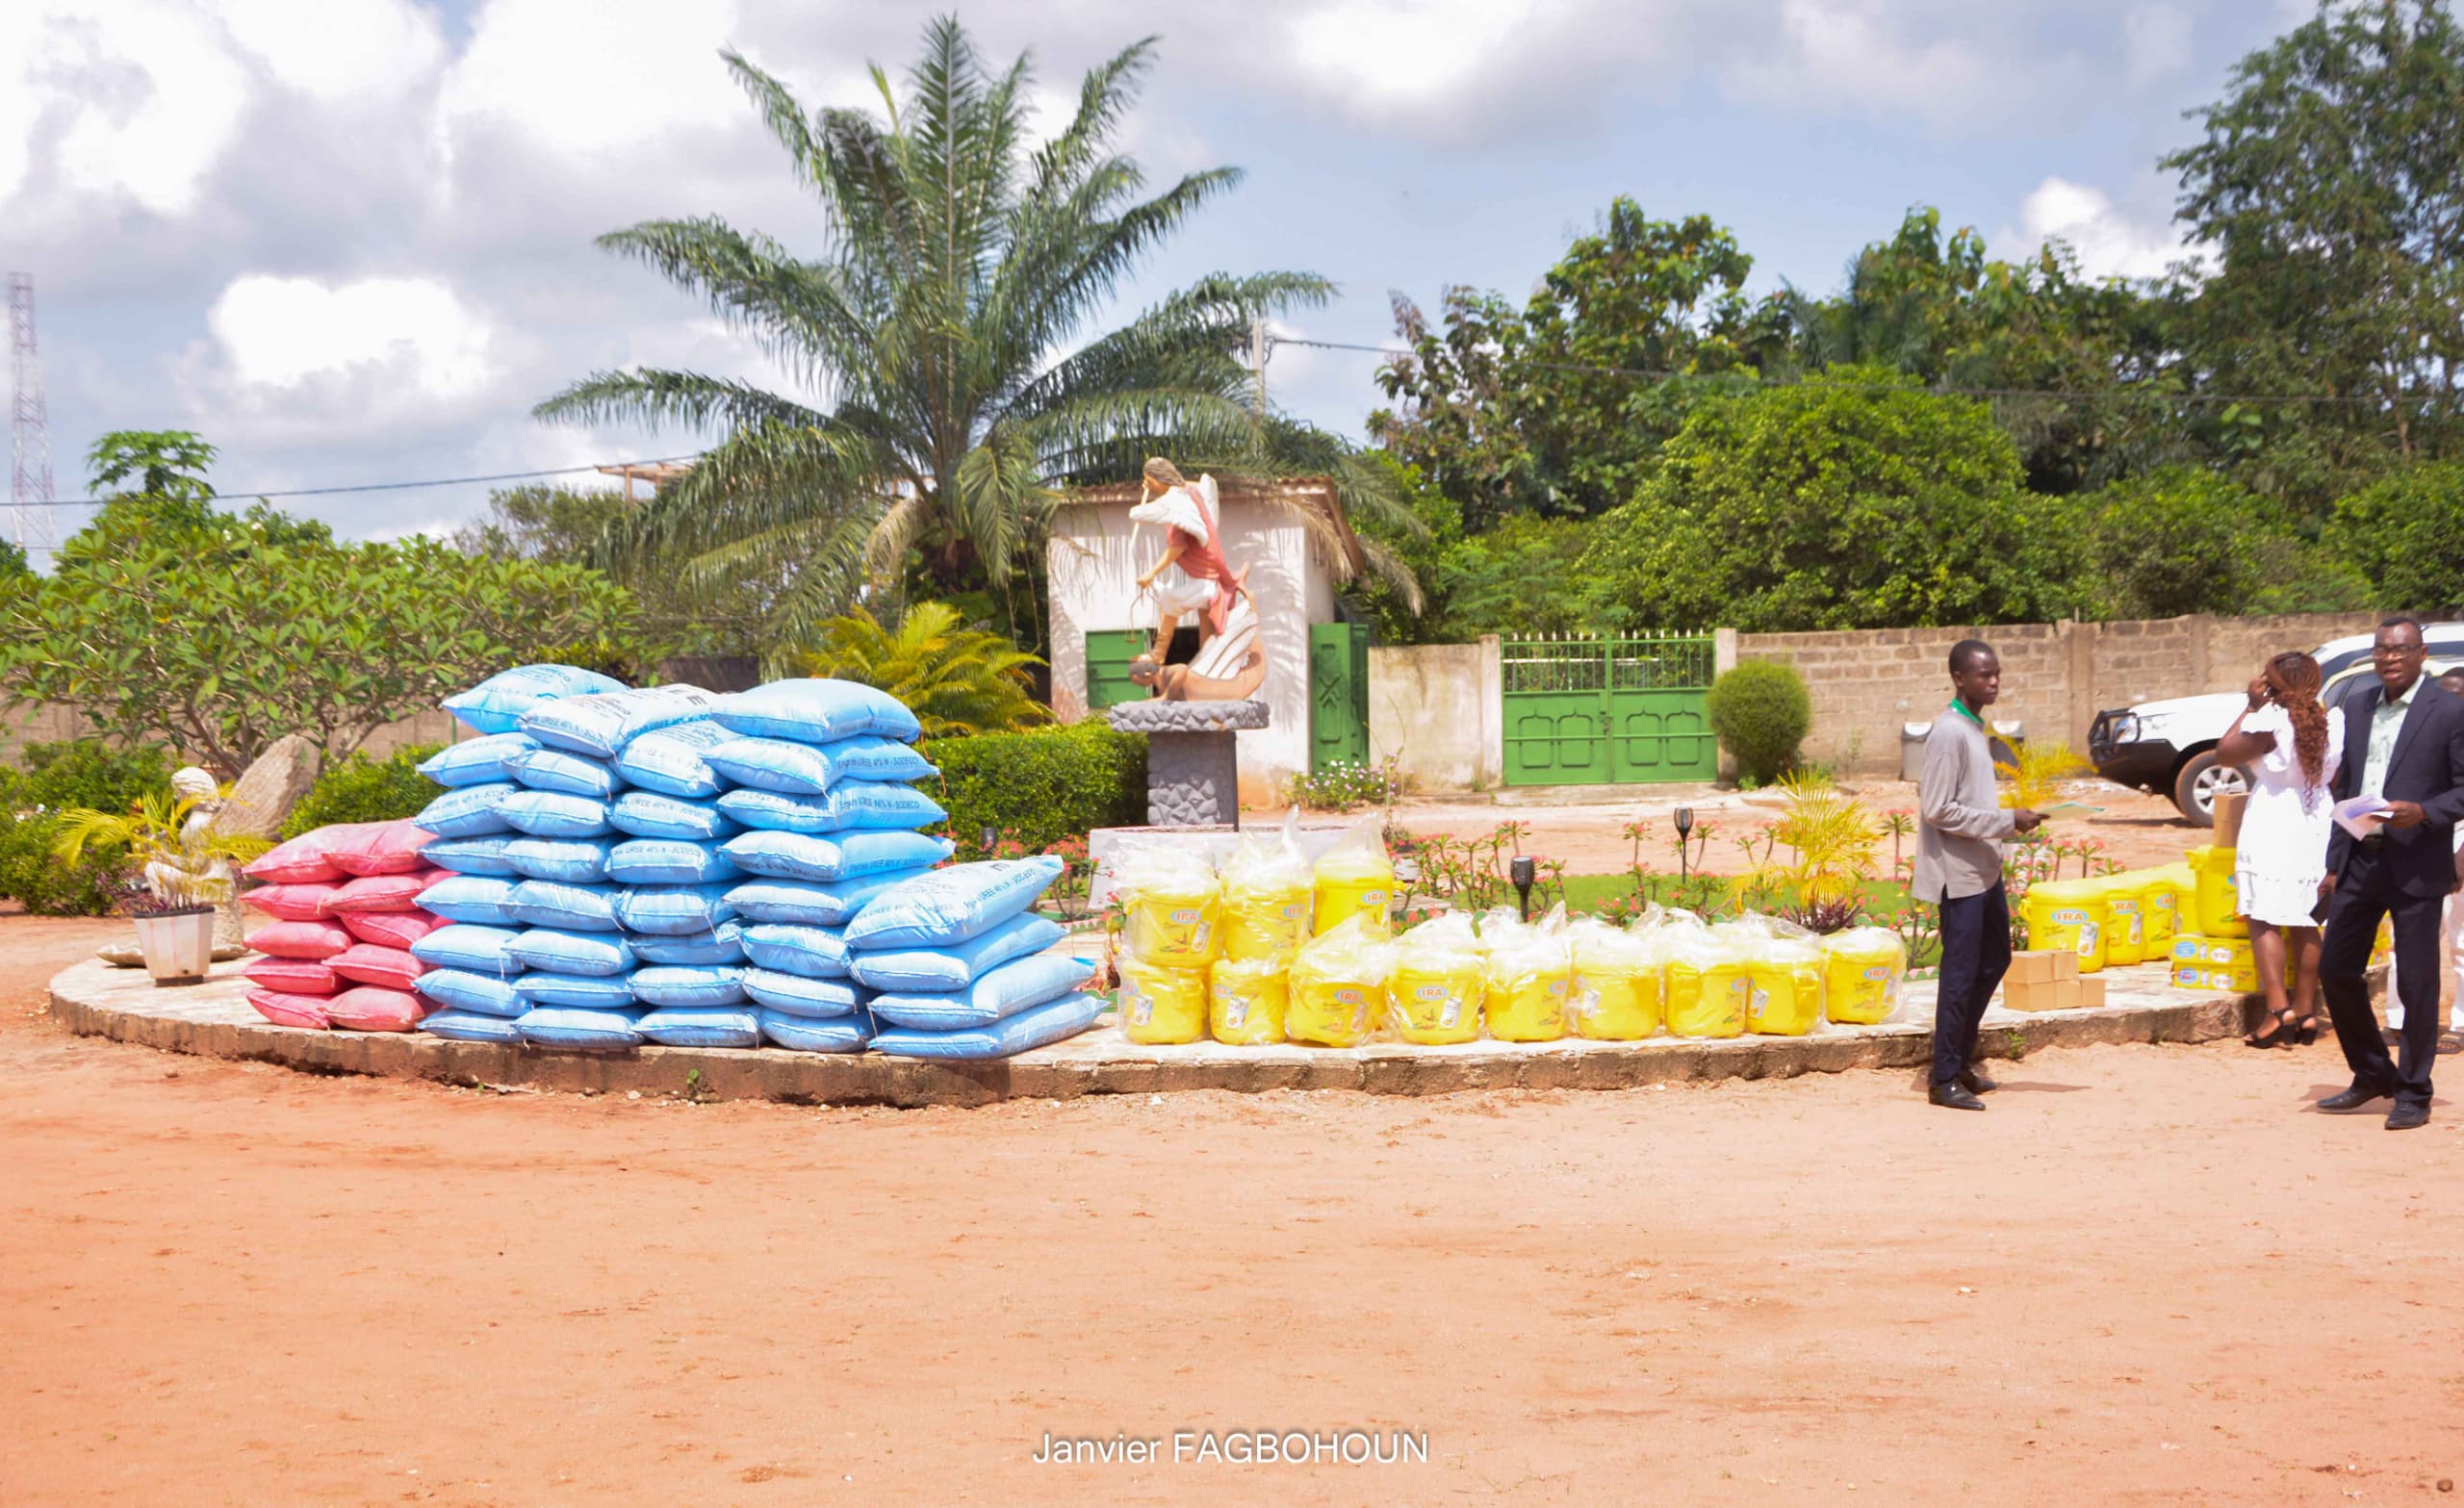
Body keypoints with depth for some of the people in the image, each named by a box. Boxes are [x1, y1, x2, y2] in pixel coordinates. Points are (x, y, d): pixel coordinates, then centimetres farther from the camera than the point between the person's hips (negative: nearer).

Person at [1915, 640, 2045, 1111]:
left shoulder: (1974, 728, 12)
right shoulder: (1949, 733, -17)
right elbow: (1937, 810, -22)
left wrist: (2011, 823, 10)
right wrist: (2007, 820, -20)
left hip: (1984, 870, 10)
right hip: (1960, 875, -10)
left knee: (1994, 961, 16)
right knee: (1961, 974, -4)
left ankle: (1960, 1060, 27)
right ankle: (1944, 1080, 5)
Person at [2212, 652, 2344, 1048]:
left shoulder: (2270, 723, -15)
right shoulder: (2334, 723, 4)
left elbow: (2223, 752, -5)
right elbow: (2336, 781, 13)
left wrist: (2251, 706, 0)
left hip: (2272, 829, -6)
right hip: (2316, 827, 6)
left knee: (2265, 920, -3)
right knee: (2305, 923, 11)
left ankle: (2279, 1010, -13)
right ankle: (2306, 1013, 14)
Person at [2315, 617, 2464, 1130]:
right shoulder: (2356, 708, 12)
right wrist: (2334, 863, 13)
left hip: (2417, 867, -6)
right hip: (2359, 861, 6)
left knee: (2417, 983, 1)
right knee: (2335, 970, 7)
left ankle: (2414, 1094, 14)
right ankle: (2373, 1075, 25)